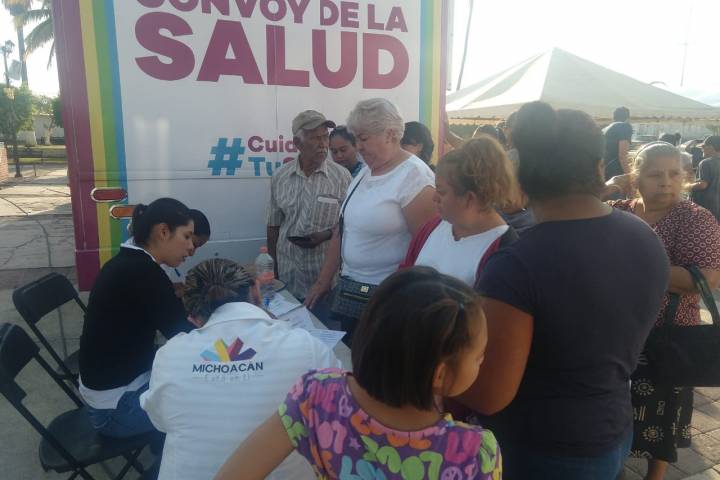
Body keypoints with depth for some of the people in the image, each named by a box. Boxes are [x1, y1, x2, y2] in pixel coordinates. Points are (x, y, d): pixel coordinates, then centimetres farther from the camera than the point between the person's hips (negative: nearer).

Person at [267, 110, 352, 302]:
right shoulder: (280, 178, 2)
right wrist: (272, 270, 10)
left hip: (327, 271, -2)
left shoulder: (342, 176, -6)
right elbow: (274, 226, 9)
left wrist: (326, 234, -17)